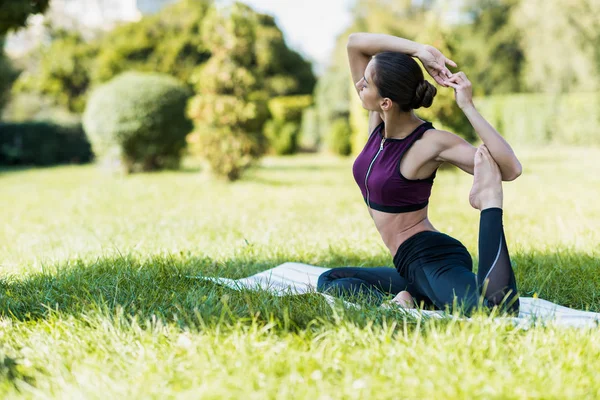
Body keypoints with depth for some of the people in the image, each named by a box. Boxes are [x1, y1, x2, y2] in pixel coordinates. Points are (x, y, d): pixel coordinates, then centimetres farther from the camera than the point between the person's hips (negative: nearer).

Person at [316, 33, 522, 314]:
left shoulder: (432, 142, -17)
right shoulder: (378, 123, 3)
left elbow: (510, 169, -28)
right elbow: (355, 43, 1)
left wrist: (468, 108, -29)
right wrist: (419, 50, -10)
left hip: (437, 261, -9)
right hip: (412, 267, 9)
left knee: (495, 308, -40)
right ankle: (399, 302, 1)